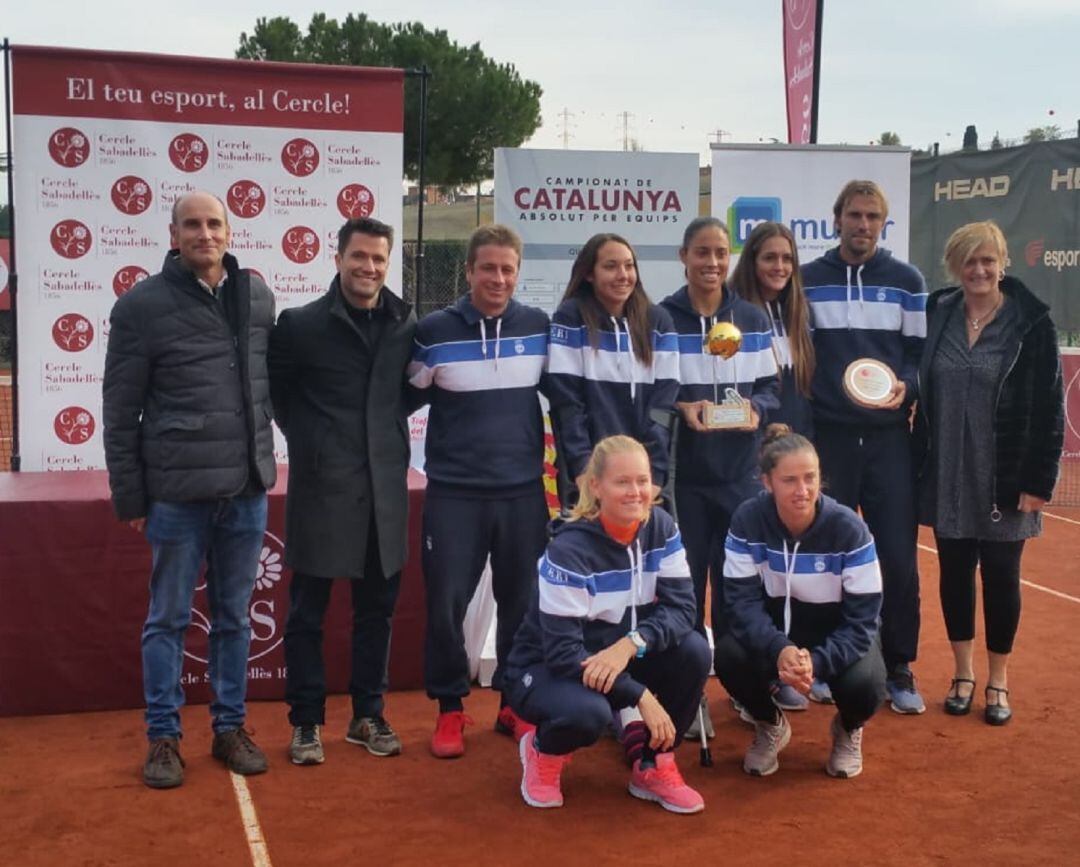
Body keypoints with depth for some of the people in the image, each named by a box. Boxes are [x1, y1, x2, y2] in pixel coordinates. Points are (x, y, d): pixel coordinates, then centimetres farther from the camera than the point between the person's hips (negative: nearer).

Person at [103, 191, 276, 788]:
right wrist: (129, 495, -4)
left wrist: (265, 459, 9)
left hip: (247, 490, 4)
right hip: (176, 491, -4)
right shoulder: (142, 306, -5)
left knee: (235, 618, 14)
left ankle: (230, 727, 27)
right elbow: (120, 410, -3)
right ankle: (162, 736, 20)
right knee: (168, 619, 8)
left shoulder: (258, 297, 7)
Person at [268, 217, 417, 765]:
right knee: (307, 611, 5)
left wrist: (389, 431, 7)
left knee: (376, 607, 12)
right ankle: (306, 722, 18)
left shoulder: (405, 324, 4)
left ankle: (368, 715, 26)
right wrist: (306, 438, 3)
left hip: (384, 486, 4)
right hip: (321, 485, -3)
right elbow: (273, 389, 4)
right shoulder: (301, 323, -6)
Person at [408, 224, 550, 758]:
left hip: (524, 491, 2)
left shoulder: (540, 328, 2)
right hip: (453, 493, -2)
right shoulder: (433, 331, -4)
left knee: (523, 603, 9)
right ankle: (450, 709, 17)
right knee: (445, 605, 0)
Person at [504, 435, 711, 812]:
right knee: (588, 712, -37)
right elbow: (561, 651, -28)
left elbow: (681, 606, -15)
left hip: (620, 659, 5)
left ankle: (654, 767, -1)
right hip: (546, 668, -5)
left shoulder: (660, 527, -9)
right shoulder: (568, 550, -26)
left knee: (693, 650, -21)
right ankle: (542, 750, 1)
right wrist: (641, 696, -33)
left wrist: (630, 644, -34)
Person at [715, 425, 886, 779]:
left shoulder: (848, 528, -23)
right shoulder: (747, 520, -19)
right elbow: (742, 599, -21)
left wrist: (817, 660, -38)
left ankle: (848, 730, 9)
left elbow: (862, 619, -21)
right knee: (729, 656, -30)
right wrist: (779, 649, -39)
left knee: (864, 684, -33)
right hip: (776, 628, 1)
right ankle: (770, 725, 5)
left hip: (839, 635, -1)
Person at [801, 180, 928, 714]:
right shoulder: (808, 281, 5)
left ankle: (899, 668, 13)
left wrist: (907, 387, -14)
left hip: (889, 438, 0)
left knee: (899, 557, 0)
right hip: (827, 437, 0)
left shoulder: (907, 281, 6)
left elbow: (923, 353, 8)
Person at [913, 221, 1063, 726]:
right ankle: (963, 674, 26)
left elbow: (1049, 408, -8)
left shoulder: (1031, 323, -8)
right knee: (954, 572, 11)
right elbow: (923, 395, 6)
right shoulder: (936, 316, 1)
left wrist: (1039, 480, -11)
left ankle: (998, 683, 22)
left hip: (1005, 478, -3)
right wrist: (918, 465, 2)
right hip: (947, 477, 3)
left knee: (1001, 576, 7)